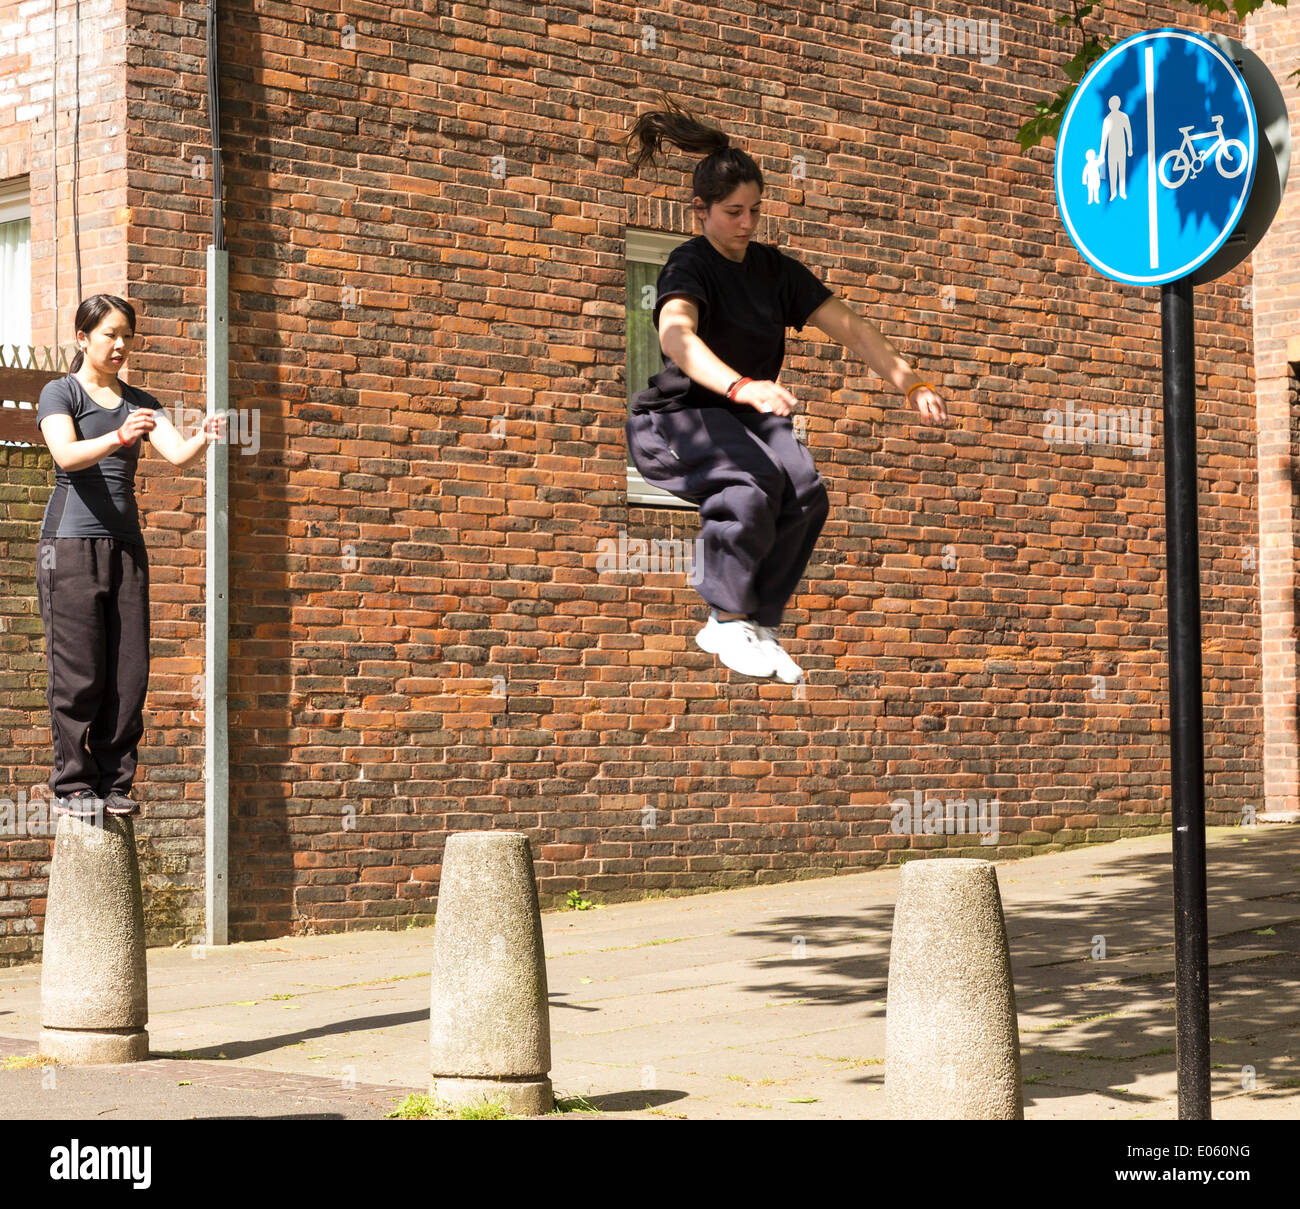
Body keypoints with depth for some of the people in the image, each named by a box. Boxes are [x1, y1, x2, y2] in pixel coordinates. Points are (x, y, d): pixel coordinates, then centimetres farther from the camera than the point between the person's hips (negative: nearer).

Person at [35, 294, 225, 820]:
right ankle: (71, 785, 0)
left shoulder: (138, 402, 15)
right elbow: (67, 455, -18)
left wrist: (203, 438, -24)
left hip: (126, 545, 5)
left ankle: (113, 783, 8)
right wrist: (119, 437, -35)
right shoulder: (61, 393, 1)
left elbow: (177, 454, -1)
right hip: (71, 541, -5)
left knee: (129, 673, 1)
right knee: (77, 672, -6)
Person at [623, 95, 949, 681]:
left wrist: (912, 384, -8)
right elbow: (676, 335, -36)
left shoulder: (773, 267, 8)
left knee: (806, 489, -24)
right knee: (752, 479, -35)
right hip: (674, 419, -6)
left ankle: (757, 621, -15)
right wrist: (742, 387, -54)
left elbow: (849, 326, 7)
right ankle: (727, 620, -22)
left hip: (745, 416, 6)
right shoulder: (689, 266, -14)